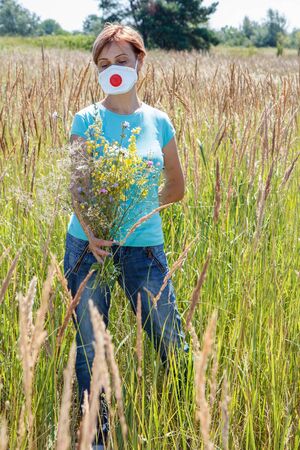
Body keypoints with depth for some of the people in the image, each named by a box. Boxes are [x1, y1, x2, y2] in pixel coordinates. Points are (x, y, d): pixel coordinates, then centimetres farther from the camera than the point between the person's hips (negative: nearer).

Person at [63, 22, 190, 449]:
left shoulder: (159, 122, 5)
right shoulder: (87, 120, -2)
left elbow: (177, 187, 14)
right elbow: (77, 185, -9)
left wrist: (139, 207, 2)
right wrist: (90, 231, -26)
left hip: (144, 247, 1)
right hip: (89, 246, -1)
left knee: (172, 344, 6)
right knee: (89, 346, 7)